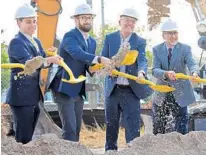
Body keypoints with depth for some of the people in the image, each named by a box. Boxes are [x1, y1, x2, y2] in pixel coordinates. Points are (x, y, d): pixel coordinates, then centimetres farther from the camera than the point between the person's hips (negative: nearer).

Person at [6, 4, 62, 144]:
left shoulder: (36, 42, 16)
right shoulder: (16, 42, -11)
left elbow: (43, 62, 11)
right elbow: (30, 62, -24)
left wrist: (51, 57, -10)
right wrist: (50, 60, -37)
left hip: (34, 96, 8)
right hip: (22, 96, -8)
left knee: (29, 137, 12)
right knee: (23, 138, -8)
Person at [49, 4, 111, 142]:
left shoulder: (92, 42, 14)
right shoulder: (70, 36, -12)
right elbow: (78, 53, -32)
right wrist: (100, 59, -44)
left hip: (78, 91, 8)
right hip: (65, 89, -8)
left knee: (76, 130, 10)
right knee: (69, 129, -14)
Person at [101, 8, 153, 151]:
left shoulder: (140, 41, 2)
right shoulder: (110, 38, 5)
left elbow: (142, 60, -13)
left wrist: (141, 72, -35)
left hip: (131, 90, -2)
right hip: (112, 89, 2)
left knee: (133, 126, -6)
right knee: (111, 126, 11)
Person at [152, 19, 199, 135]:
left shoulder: (185, 48, -3)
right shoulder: (157, 49, 1)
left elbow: (192, 64, -19)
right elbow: (155, 70, -11)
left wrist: (194, 73, -43)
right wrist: (166, 74, -33)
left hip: (179, 95, -2)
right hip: (161, 95, 2)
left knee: (180, 131, -1)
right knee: (158, 130, 8)